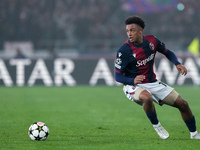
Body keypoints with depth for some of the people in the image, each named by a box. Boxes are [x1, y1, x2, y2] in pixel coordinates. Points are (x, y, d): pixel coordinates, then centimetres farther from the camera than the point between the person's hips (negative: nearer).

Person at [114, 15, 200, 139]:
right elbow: (118, 76, -14)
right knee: (147, 97, -40)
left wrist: (178, 64, -6)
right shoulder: (124, 51, -18)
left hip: (152, 83, 5)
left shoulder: (152, 41, -5)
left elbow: (167, 52, 13)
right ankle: (156, 126, -14)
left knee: (183, 104, 2)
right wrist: (133, 80, -33)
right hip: (133, 86, -5)